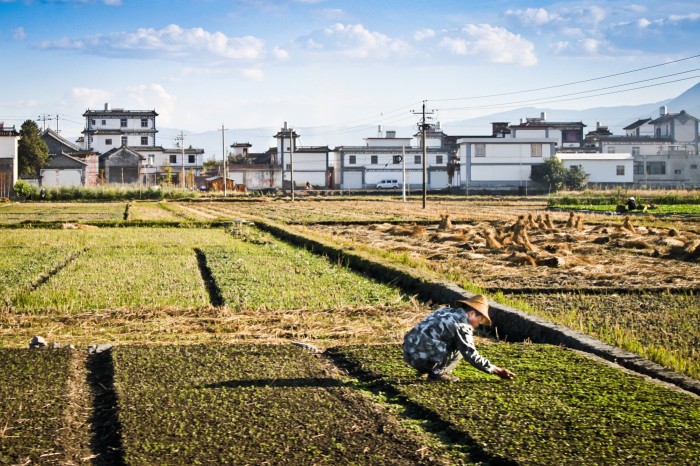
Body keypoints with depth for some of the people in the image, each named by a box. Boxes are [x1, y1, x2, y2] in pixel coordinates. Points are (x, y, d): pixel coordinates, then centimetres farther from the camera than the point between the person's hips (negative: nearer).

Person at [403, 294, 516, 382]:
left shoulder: (446, 311, 17)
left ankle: (426, 369, 15)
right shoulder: (463, 325, -8)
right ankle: (436, 372, -1)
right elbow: (471, 355, -10)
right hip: (421, 356, -9)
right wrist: (496, 370, -2)